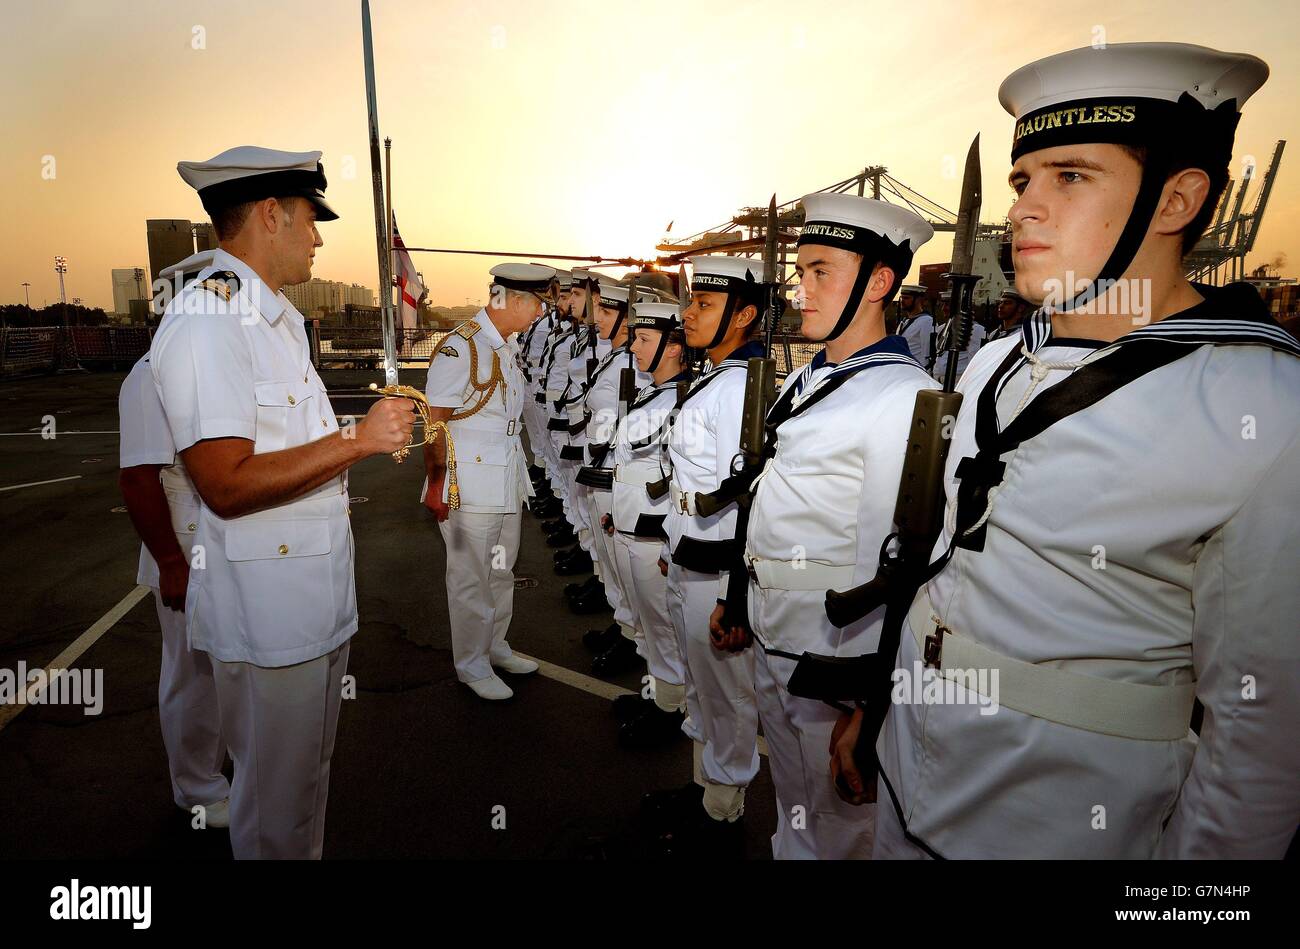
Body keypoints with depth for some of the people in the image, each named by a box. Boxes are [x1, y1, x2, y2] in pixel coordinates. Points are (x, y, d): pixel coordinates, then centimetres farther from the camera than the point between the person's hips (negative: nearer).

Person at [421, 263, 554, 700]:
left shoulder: (509, 345, 9)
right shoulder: (460, 348, -17)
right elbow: (435, 421, -15)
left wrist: (519, 476, 17)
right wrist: (437, 484, -14)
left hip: (507, 483, 8)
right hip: (470, 487, -8)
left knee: (502, 572, 19)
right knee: (471, 578, 7)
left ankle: (494, 645, 37)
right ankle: (472, 664, 24)